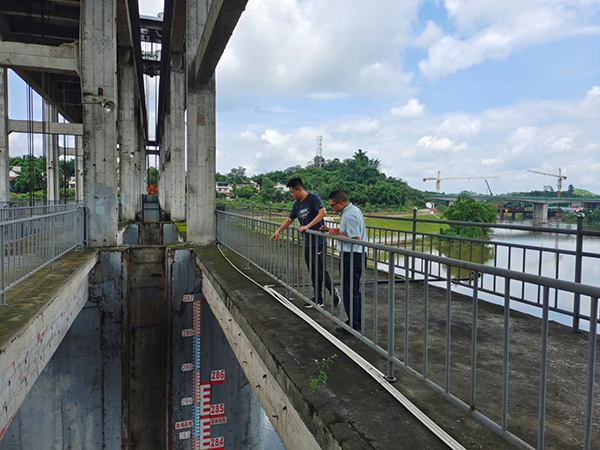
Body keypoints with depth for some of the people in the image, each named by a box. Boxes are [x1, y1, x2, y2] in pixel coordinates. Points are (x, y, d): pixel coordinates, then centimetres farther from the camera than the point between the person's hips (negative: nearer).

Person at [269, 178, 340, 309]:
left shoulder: (313, 198, -11)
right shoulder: (297, 204, 13)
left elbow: (323, 212, -25)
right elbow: (289, 220, 22)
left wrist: (307, 226, -24)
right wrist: (278, 231, 14)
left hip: (317, 241, -8)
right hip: (307, 243, 8)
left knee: (320, 271, -2)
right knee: (312, 273, 11)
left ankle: (333, 292, 19)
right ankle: (318, 299, 20)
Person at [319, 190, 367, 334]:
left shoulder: (349, 215, -20)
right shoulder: (353, 210, 13)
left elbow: (355, 238, -25)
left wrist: (336, 233, -14)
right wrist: (331, 229, 13)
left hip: (351, 257, -11)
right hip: (357, 255, 11)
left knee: (349, 292, -2)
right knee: (355, 291, 17)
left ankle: (353, 325, 7)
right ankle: (358, 322, 27)